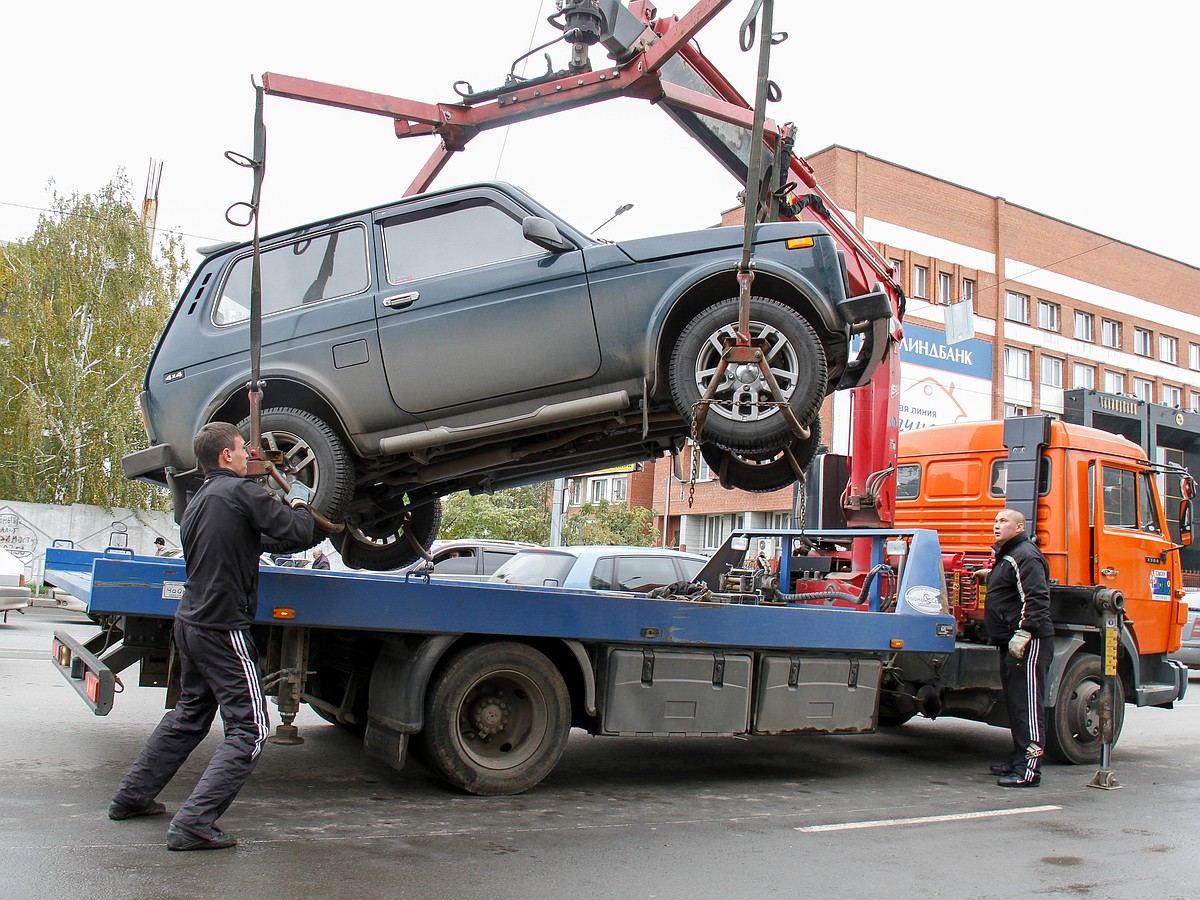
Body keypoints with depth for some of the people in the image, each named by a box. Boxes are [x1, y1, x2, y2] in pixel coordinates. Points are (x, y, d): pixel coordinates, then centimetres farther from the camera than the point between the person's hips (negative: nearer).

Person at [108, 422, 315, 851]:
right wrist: (299, 508, 7)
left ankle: (132, 796, 33)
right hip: (223, 628, -9)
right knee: (249, 729, -4)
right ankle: (194, 823, -9)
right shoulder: (242, 491, -13)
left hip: (189, 621, 9)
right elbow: (297, 532, -15)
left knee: (190, 715, 25)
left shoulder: (196, 502, 14)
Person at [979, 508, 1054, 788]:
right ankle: (1019, 759, 24)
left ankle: (1029, 770, -9)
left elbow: (1036, 598, -22)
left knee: (1028, 704, -10)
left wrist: (1023, 633, -27)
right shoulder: (1007, 557, 20)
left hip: (1028, 643, -11)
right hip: (1012, 643, 11)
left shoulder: (1025, 556, -13)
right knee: (1015, 703, 15)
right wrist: (991, 576, 32)